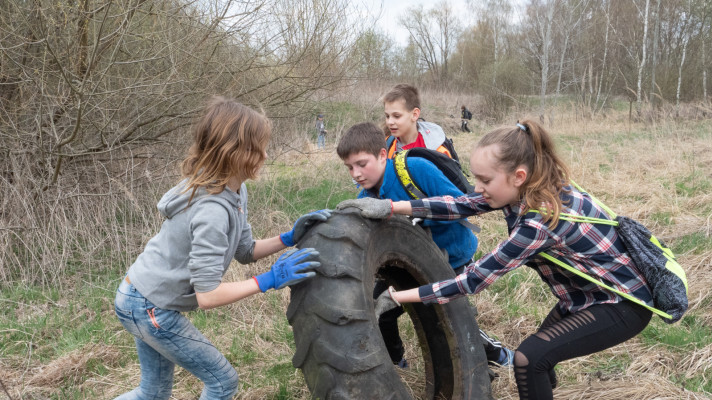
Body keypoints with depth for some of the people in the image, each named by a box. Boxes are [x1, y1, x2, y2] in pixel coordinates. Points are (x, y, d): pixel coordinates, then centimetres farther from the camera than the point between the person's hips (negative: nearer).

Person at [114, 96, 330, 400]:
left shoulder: (234, 191, -4)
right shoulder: (212, 210, -32)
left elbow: (244, 251, 2)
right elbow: (207, 295, -30)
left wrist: (289, 238, -9)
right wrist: (269, 280, -26)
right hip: (150, 308, -9)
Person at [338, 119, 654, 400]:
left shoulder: (540, 220, -35)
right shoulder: (526, 190, -11)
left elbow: (474, 281, -30)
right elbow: (462, 204, -11)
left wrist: (395, 297, -26)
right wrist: (391, 207, -23)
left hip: (623, 305, -9)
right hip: (588, 292, 9)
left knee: (528, 359, -17)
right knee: (539, 350, 17)